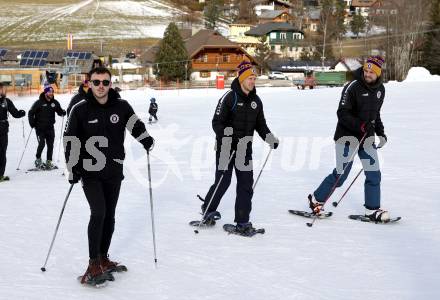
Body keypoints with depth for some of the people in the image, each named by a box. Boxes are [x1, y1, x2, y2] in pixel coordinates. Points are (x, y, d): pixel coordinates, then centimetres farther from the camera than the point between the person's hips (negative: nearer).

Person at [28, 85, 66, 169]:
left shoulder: (55, 103, 4)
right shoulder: (39, 102, -6)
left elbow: (59, 111, 14)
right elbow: (31, 113, -1)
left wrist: (63, 112, -9)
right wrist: (32, 124, -9)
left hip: (50, 128, 4)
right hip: (40, 128, -4)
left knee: (50, 145, 4)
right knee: (42, 144, -13)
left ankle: (49, 162, 14)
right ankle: (38, 160, 7)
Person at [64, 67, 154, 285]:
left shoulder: (121, 106, -2)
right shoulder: (80, 110, -7)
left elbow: (136, 125, 12)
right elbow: (70, 140, -2)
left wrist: (147, 142, -6)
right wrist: (73, 169, -9)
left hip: (114, 171, 3)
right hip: (90, 172, -3)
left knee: (109, 216, 11)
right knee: (98, 213, -16)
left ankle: (103, 258, 26)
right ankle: (94, 264, -8)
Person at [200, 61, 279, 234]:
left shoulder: (256, 101, 8)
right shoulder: (229, 98, -11)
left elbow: (260, 125, 16)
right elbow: (217, 122, -13)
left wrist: (270, 138, -2)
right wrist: (226, 137, -28)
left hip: (245, 149, 5)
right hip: (226, 148, -5)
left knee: (246, 184, 1)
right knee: (223, 182, 2)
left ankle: (242, 222, 8)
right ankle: (208, 211, 26)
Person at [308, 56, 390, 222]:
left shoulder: (380, 89, 6)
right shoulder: (353, 87, -16)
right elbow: (342, 114, -19)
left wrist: (381, 133, 11)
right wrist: (360, 125, -30)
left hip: (367, 137, 7)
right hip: (348, 135, -6)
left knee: (374, 174, 3)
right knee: (341, 174, -4)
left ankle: (372, 210, 15)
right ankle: (316, 199, 14)